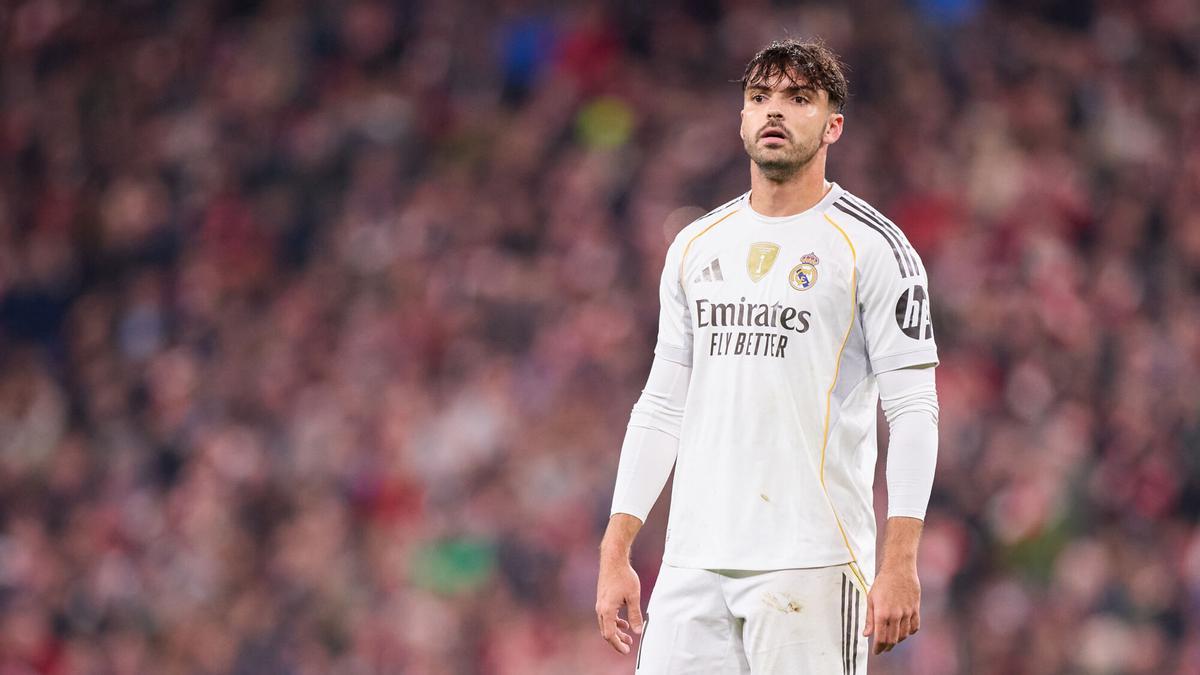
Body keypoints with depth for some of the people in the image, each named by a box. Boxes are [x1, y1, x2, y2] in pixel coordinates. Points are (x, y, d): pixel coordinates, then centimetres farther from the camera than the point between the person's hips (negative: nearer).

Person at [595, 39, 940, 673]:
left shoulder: (873, 246, -2)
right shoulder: (695, 248, 15)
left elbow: (913, 411, -6)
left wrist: (900, 563, -15)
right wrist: (615, 555, 12)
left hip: (812, 562, -5)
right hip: (693, 560, 5)